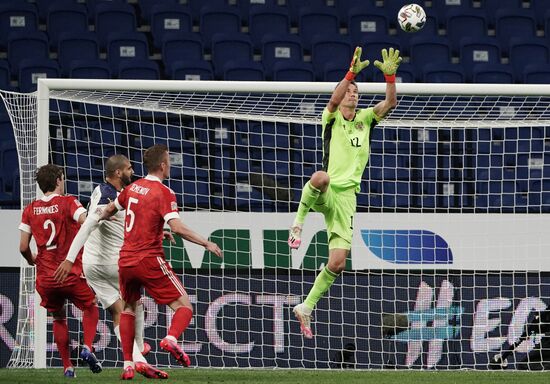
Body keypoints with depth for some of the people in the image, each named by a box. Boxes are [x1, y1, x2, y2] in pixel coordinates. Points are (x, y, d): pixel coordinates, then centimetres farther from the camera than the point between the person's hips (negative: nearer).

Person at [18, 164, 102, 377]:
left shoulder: (30, 210, 5)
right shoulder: (68, 202, -4)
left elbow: (23, 247, 4)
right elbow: (85, 222, -23)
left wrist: (32, 260, 23)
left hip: (45, 278, 3)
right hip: (72, 275, -3)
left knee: (58, 318, 19)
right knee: (90, 308, 17)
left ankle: (67, 366, 13)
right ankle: (87, 347, -7)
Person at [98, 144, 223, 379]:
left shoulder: (133, 188, 10)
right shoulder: (164, 193, -10)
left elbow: (111, 208, 28)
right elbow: (177, 227, -22)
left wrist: (101, 218, 51)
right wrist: (206, 243, -16)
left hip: (126, 260, 6)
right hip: (150, 260, -6)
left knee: (129, 307, 24)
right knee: (184, 306, -2)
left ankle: (128, 364, 14)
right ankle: (171, 338, -33)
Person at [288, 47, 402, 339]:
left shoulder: (365, 119, 14)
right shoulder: (332, 118, 3)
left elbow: (390, 103, -2)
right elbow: (334, 100, -20)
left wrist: (390, 76, -18)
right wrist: (351, 73, -33)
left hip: (347, 197, 4)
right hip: (325, 193, -4)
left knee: (338, 263, -3)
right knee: (321, 176, -45)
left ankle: (306, 307, 13)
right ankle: (298, 223, -25)